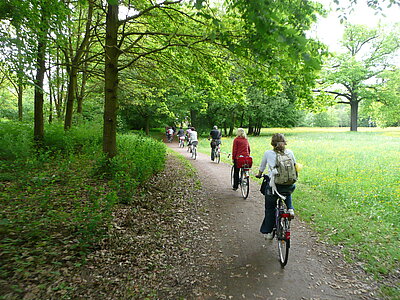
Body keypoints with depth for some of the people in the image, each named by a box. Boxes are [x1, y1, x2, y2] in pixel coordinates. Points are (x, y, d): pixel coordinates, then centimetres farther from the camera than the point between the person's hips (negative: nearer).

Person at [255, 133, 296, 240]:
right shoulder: (290, 153, 4)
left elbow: (262, 167, 14)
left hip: (273, 186, -2)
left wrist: (259, 175, 34)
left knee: (270, 209, 17)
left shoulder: (268, 153, 0)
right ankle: (290, 208, 17)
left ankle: (268, 232, 24)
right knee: (288, 193, 39)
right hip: (289, 186, 2)